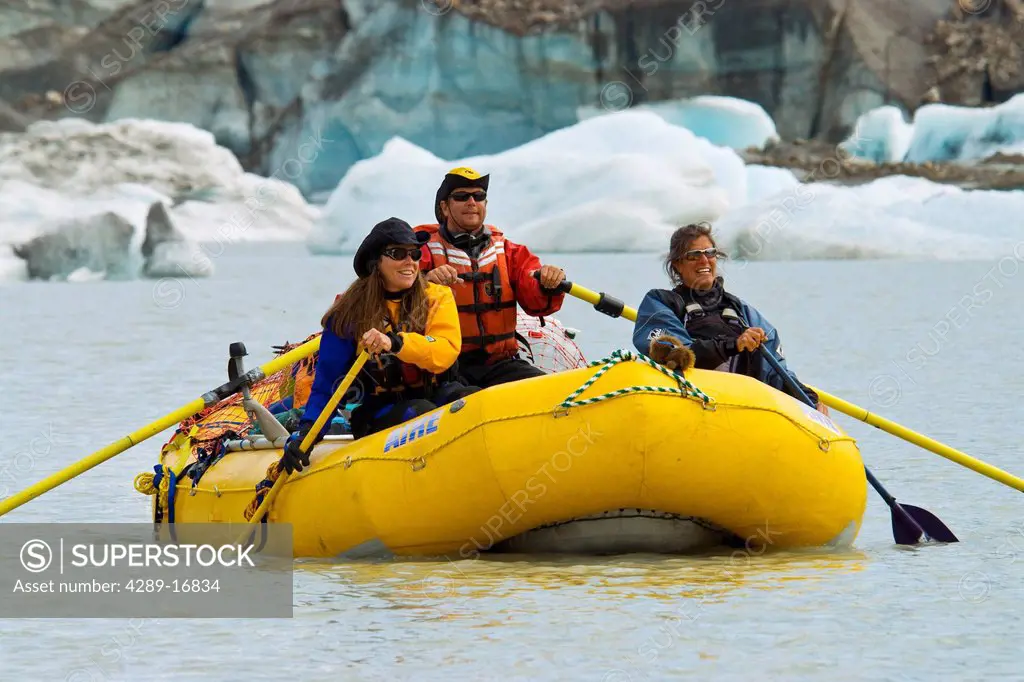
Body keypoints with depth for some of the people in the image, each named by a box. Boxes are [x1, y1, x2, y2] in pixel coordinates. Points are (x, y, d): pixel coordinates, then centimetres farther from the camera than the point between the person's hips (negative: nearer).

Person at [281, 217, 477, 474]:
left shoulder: (436, 298, 8)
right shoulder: (349, 313, 2)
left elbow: (447, 351, -11)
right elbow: (326, 384, 2)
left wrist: (396, 342, -29)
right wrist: (305, 434, -13)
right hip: (377, 416, -2)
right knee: (422, 413, -35)